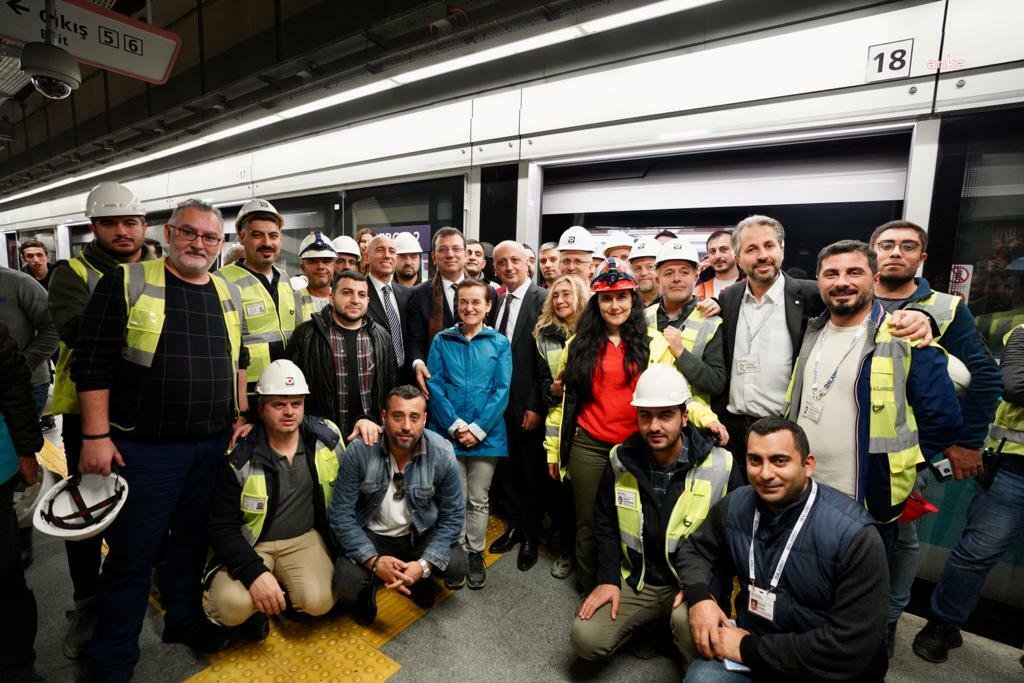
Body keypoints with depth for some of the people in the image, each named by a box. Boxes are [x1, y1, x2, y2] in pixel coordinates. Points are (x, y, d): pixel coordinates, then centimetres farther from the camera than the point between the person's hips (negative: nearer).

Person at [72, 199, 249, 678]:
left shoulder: (229, 294, 8)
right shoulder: (126, 283, -6)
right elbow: (93, 363, -8)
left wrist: (241, 415, 9)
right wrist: (96, 435, -12)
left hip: (213, 446, 4)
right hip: (143, 448, -4)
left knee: (193, 543, 19)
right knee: (132, 554, 8)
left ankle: (184, 620, 39)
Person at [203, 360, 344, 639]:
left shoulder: (327, 435, -10)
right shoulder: (239, 457, -16)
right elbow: (222, 528, -13)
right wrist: (254, 572, -27)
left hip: (305, 538, 2)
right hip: (249, 543, -1)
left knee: (318, 602, -23)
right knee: (233, 605, -30)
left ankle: (280, 593, 12)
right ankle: (255, 605, 8)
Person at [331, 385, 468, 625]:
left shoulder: (442, 454, -21)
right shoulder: (359, 450, -22)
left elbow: (453, 515, -13)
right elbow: (340, 513, -16)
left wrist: (424, 565, -25)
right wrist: (373, 560, -27)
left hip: (422, 533, 1)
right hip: (372, 535, 0)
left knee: (456, 568, -21)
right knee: (347, 582, -25)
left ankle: (419, 578, 16)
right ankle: (368, 588, 15)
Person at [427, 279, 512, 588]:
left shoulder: (500, 343, 1)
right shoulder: (442, 340, 1)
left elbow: (502, 390, -5)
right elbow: (434, 385, -4)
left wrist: (478, 428, -13)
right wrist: (455, 425, -13)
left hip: (486, 434, 0)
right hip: (448, 432, 0)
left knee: (479, 500, 13)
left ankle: (475, 554, 31)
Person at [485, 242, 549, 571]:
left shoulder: (542, 299, -10)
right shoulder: (496, 301, 9)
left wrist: (537, 406, -15)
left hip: (529, 405, -5)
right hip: (500, 400, 6)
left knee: (533, 473, 11)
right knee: (508, 469, 18)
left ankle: (531, 537, 29)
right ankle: (514, 526, 37)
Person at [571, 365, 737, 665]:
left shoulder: (719, 466, -14)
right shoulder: (621, 460, -5)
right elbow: (605, 524, 5)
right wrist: (608, 578, -4)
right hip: (635, 580, 3)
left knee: (691, 625, -34)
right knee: (585, 640, -13)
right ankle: (650, 619, 15)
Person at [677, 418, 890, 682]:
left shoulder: (853, 534, -21)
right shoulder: (735, 505, -6)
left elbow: (852, 646, -23)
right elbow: (695, 549, 7)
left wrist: (749, 649, -20)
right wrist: (698, 595, -15)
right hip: (749, 639, 4)